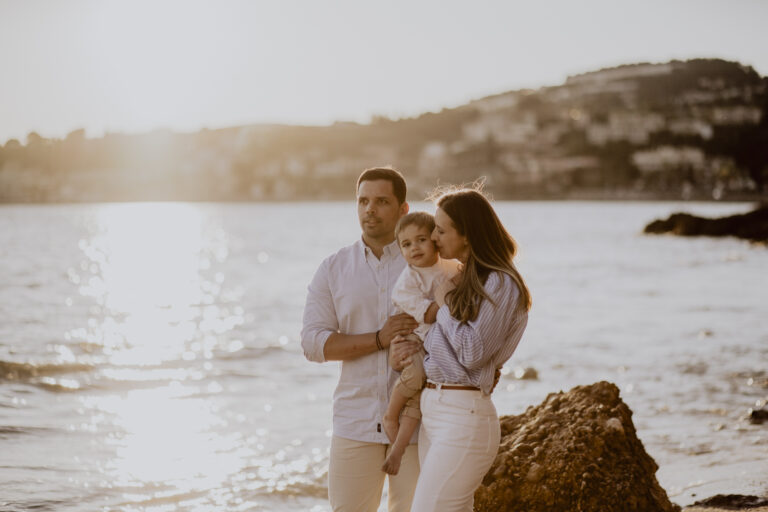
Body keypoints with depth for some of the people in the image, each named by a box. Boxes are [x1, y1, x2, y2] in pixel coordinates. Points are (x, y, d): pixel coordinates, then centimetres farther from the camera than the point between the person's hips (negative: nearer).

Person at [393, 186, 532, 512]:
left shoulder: (500, 284, -10)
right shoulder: (461, 279, 16)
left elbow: (473, 353, -16)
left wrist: (444, 304, -5)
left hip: (463, 415, -9)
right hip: (431, 409, 9)